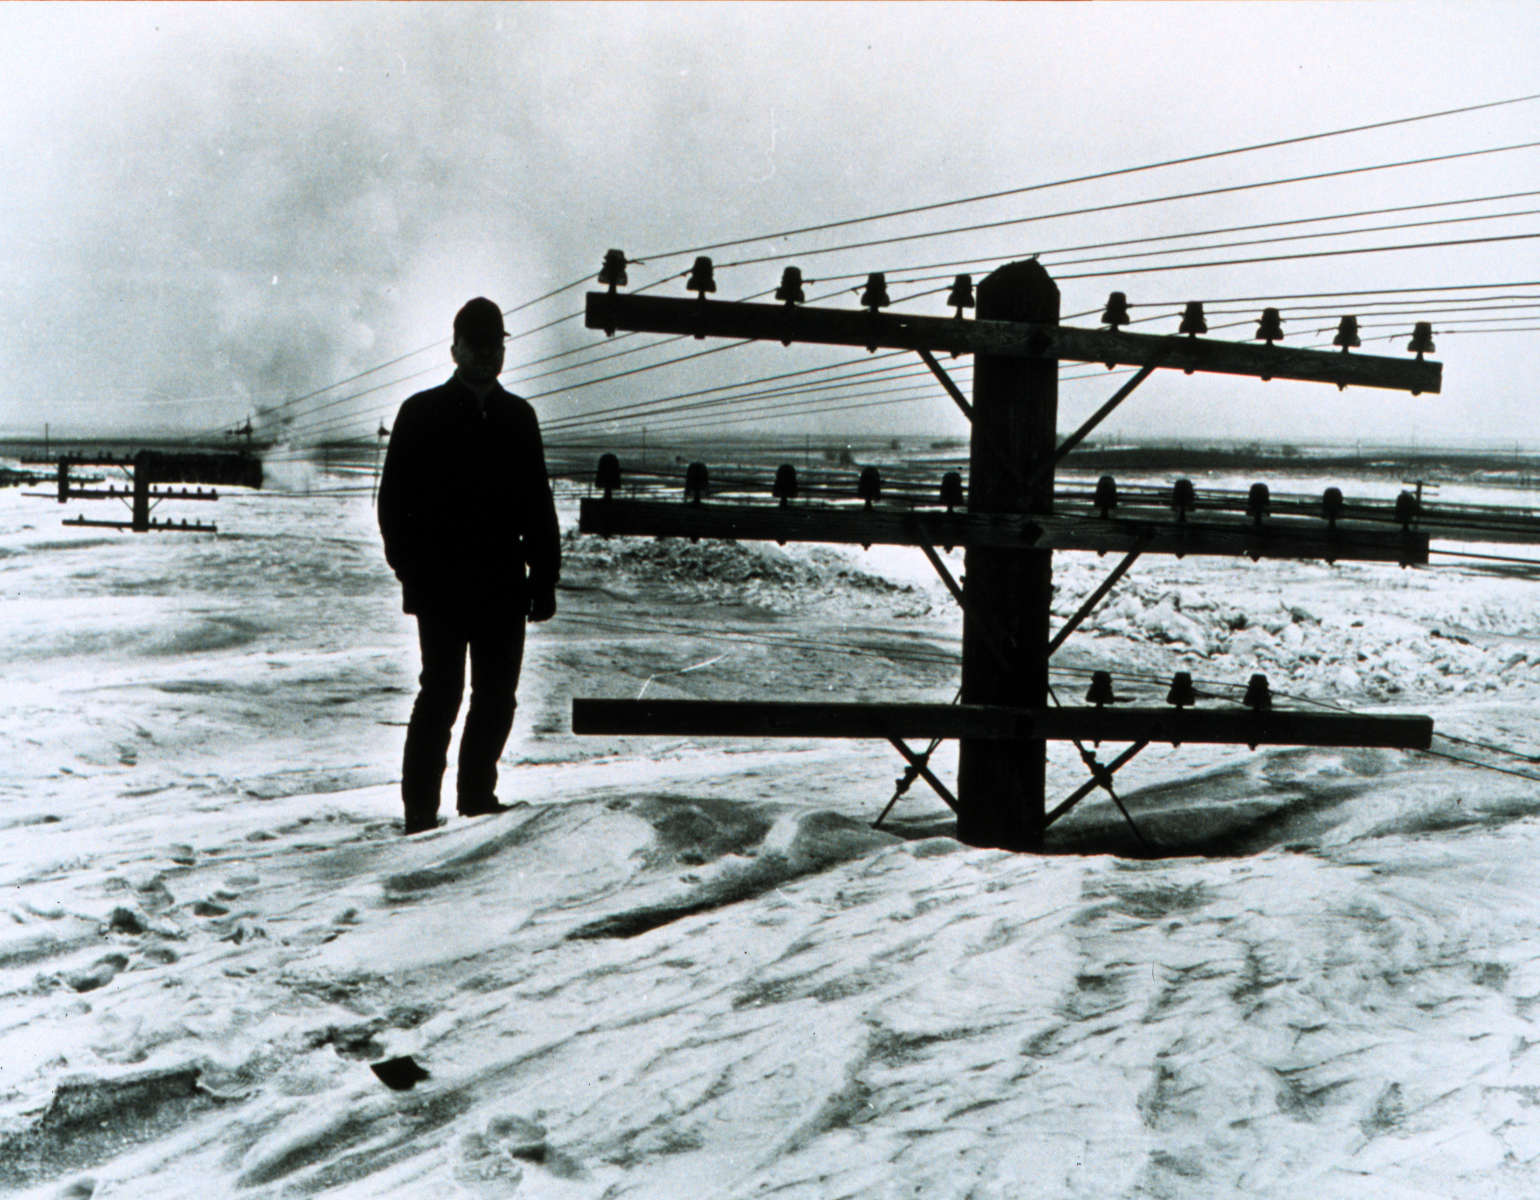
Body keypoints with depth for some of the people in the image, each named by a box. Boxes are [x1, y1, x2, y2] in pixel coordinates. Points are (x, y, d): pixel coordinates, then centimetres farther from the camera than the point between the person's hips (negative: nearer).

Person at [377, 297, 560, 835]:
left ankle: (478, 794, 20)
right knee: (442, 693, -5)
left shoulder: (518, 416, 14)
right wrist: (412, 572, -8)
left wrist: (544, 577, 8)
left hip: (503, 586, 4)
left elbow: (538, 504, 15)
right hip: (442, 584, -4)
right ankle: (420, 807, 3)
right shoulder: (422, 413, 2)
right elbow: (394, 502, 1)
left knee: (496, 696, 7)